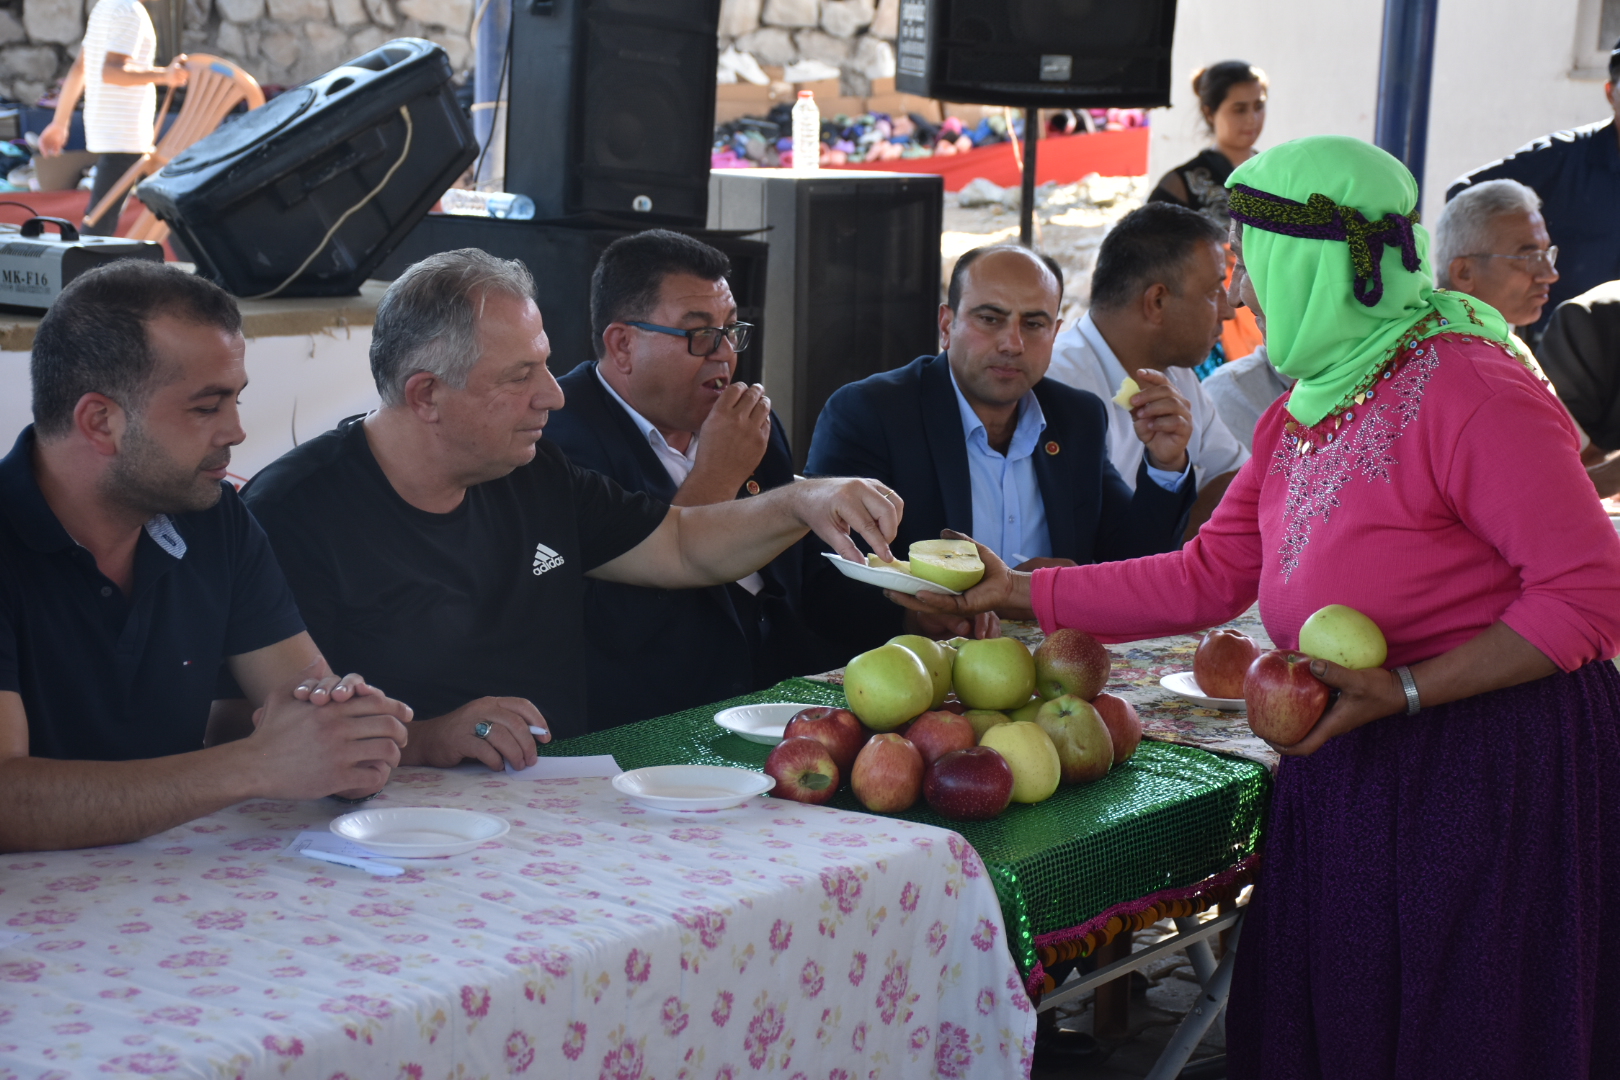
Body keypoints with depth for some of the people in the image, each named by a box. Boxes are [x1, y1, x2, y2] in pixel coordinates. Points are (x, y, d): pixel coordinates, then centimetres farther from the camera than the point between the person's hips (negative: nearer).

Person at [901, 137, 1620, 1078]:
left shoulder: (1467, 390, -18)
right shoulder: (1303, 412, 11)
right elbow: (1209, 576, 13)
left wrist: (1406, 692, -24)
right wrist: (1020, 592, 11)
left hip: (1493, 772, -8)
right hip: (1347, 778, 8)